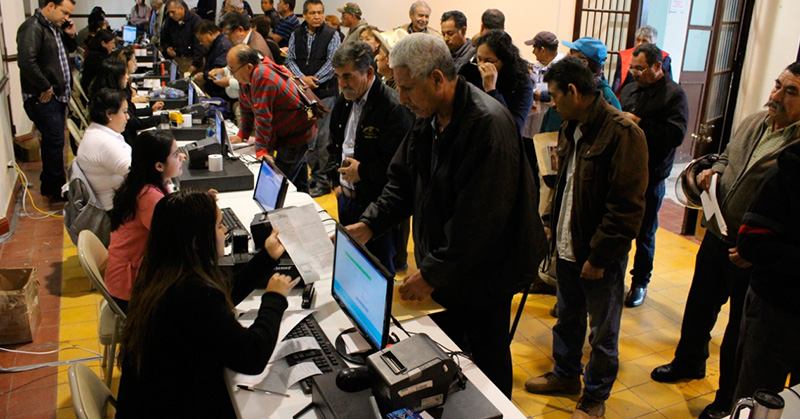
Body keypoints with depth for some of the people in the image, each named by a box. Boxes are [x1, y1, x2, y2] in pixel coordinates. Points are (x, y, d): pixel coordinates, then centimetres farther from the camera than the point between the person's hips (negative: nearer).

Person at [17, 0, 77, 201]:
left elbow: (69, 50, 27)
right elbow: (26, 62, -30)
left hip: (58, 96, 10)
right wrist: (45, 88, -21)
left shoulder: (55, 27, 12)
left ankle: (49, 184, 30)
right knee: (55, 142, -5)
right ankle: (57, 190, 7)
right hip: (43, 99, -9)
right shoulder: (32, 28, -17)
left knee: (52, 141, 17)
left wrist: (70, 35, 6)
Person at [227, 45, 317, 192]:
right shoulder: (246, 77, 1)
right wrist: (241, 135, 8)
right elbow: (246, 107, 13)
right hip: (284, 133, 10)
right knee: (299, 184, 19)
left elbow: (263, 116, -29)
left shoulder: (264, 77, -29)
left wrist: (261, 149, -28)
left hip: (297, 134, -10)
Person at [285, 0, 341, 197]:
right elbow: (290, 59, 6)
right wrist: (302, 78, -11)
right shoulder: (296, 35, 11)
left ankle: (322, 180, 4)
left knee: (323, 137, -3)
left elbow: (332, 63, -8)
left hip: (325, 93, -4)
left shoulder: (331, 35, -1)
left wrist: (312, 80, -11)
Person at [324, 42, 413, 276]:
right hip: (346, 196, 8)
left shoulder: (393, 107, -20)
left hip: (376, 204, -8)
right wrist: (335, 179, 10)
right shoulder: (344, 101, 8)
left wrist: (363, 171, -19)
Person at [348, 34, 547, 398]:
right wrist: (370, 225, -5)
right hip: (440, 266, 7)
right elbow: (403, 182, 9)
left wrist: (432, 272, -24)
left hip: (484, 270, -7)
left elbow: (478, 219, -28)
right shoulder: (428, 117, 1)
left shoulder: (488, 125, -26)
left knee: (488, 364, 12)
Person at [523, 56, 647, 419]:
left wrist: (599, 256, -19)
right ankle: (566, 374, 43)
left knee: (603, 333, 10)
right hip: (568, 247, 8)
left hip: (600, 256, -8)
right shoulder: (571, 127, 7)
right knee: (567, 319, 23)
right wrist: (552, 223, 13)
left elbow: (627, 206, -22)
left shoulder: (622, 133, -20)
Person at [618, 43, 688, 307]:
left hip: (650, 176, -5)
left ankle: (640, 283, 25)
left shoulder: (674, 95, -9)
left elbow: (676, 135, -21)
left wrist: (639, 122, -20)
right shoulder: (629, 90, 10)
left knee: (644, 233, 9)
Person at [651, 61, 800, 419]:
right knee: (699, 305, 23)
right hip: (717, 236, 7)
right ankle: (690, 362, 49)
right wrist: (713, 171, 1)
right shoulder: (752, 124, 4)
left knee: (740, 331, 11)